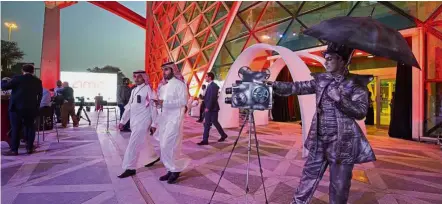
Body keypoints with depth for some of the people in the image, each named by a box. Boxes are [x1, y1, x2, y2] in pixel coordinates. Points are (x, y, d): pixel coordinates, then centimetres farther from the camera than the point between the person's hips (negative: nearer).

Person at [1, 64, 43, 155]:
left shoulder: (17, 78, -6)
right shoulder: (38, 81, 5)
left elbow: (4, 87, -2)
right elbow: (40, 95, 11)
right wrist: (37, 106, 22)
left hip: (17, 107, -3)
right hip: (31, 108, 3)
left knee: (15, 128, 1)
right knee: (30, 127, 9)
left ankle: (14, 150, 3)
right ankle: (29, 148, 11)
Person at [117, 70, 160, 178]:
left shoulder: (148, 89, -10)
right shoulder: (134, 90, 13)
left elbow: (153, 107, -12)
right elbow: (129, 106, 17)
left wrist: (154, 123, -13)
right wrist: (122, 121, 15)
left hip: (143, 121, -8)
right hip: (134, 121, 8)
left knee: (133, 144, -7)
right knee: (143, 142, 19)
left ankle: (130, 168, 4)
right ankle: (154, 157, 38)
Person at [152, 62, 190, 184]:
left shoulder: (179, 84, -5)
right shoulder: (162, 85, 16)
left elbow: (183, 101, -16)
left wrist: (164, 102, -20)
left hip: (175, 118, -7)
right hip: (163, 118, 7)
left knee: (169, 146, -8)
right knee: (164, 146, 8)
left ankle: (175, 170, 10)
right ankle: (171, 170, 20)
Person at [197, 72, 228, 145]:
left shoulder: (214, 86, -15)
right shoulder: (209, 85, 15)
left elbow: (213, 98, -22)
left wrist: (208, 107, -22)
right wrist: (206, 107, 13)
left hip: (212, 108, -9)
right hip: (208, 108, 9)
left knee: (214, 122, 0)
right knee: (207, 124, 10)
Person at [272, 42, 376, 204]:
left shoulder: (356, 83, -4)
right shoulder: (321, 80, 8)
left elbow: (361, 111, -11)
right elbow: (296, 87, 4)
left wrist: (338, 98, -23)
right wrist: (272, 84, -4)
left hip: (343, 144, -3)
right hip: (319, 142, 4)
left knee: (339, 188, 9)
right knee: (308, 179, 13)